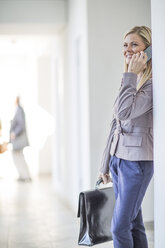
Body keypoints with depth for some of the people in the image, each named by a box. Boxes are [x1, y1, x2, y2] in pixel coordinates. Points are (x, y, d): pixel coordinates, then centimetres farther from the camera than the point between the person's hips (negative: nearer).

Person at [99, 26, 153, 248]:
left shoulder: (152, 83, -12)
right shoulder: (130, 82, 14)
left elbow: (126, 112, -26)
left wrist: (131, 75, -17)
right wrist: (106, 164, 20)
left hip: (136, 161, -8)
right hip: (118, 159, 8)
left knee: (120, 227, -5)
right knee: (134, 224, 12)